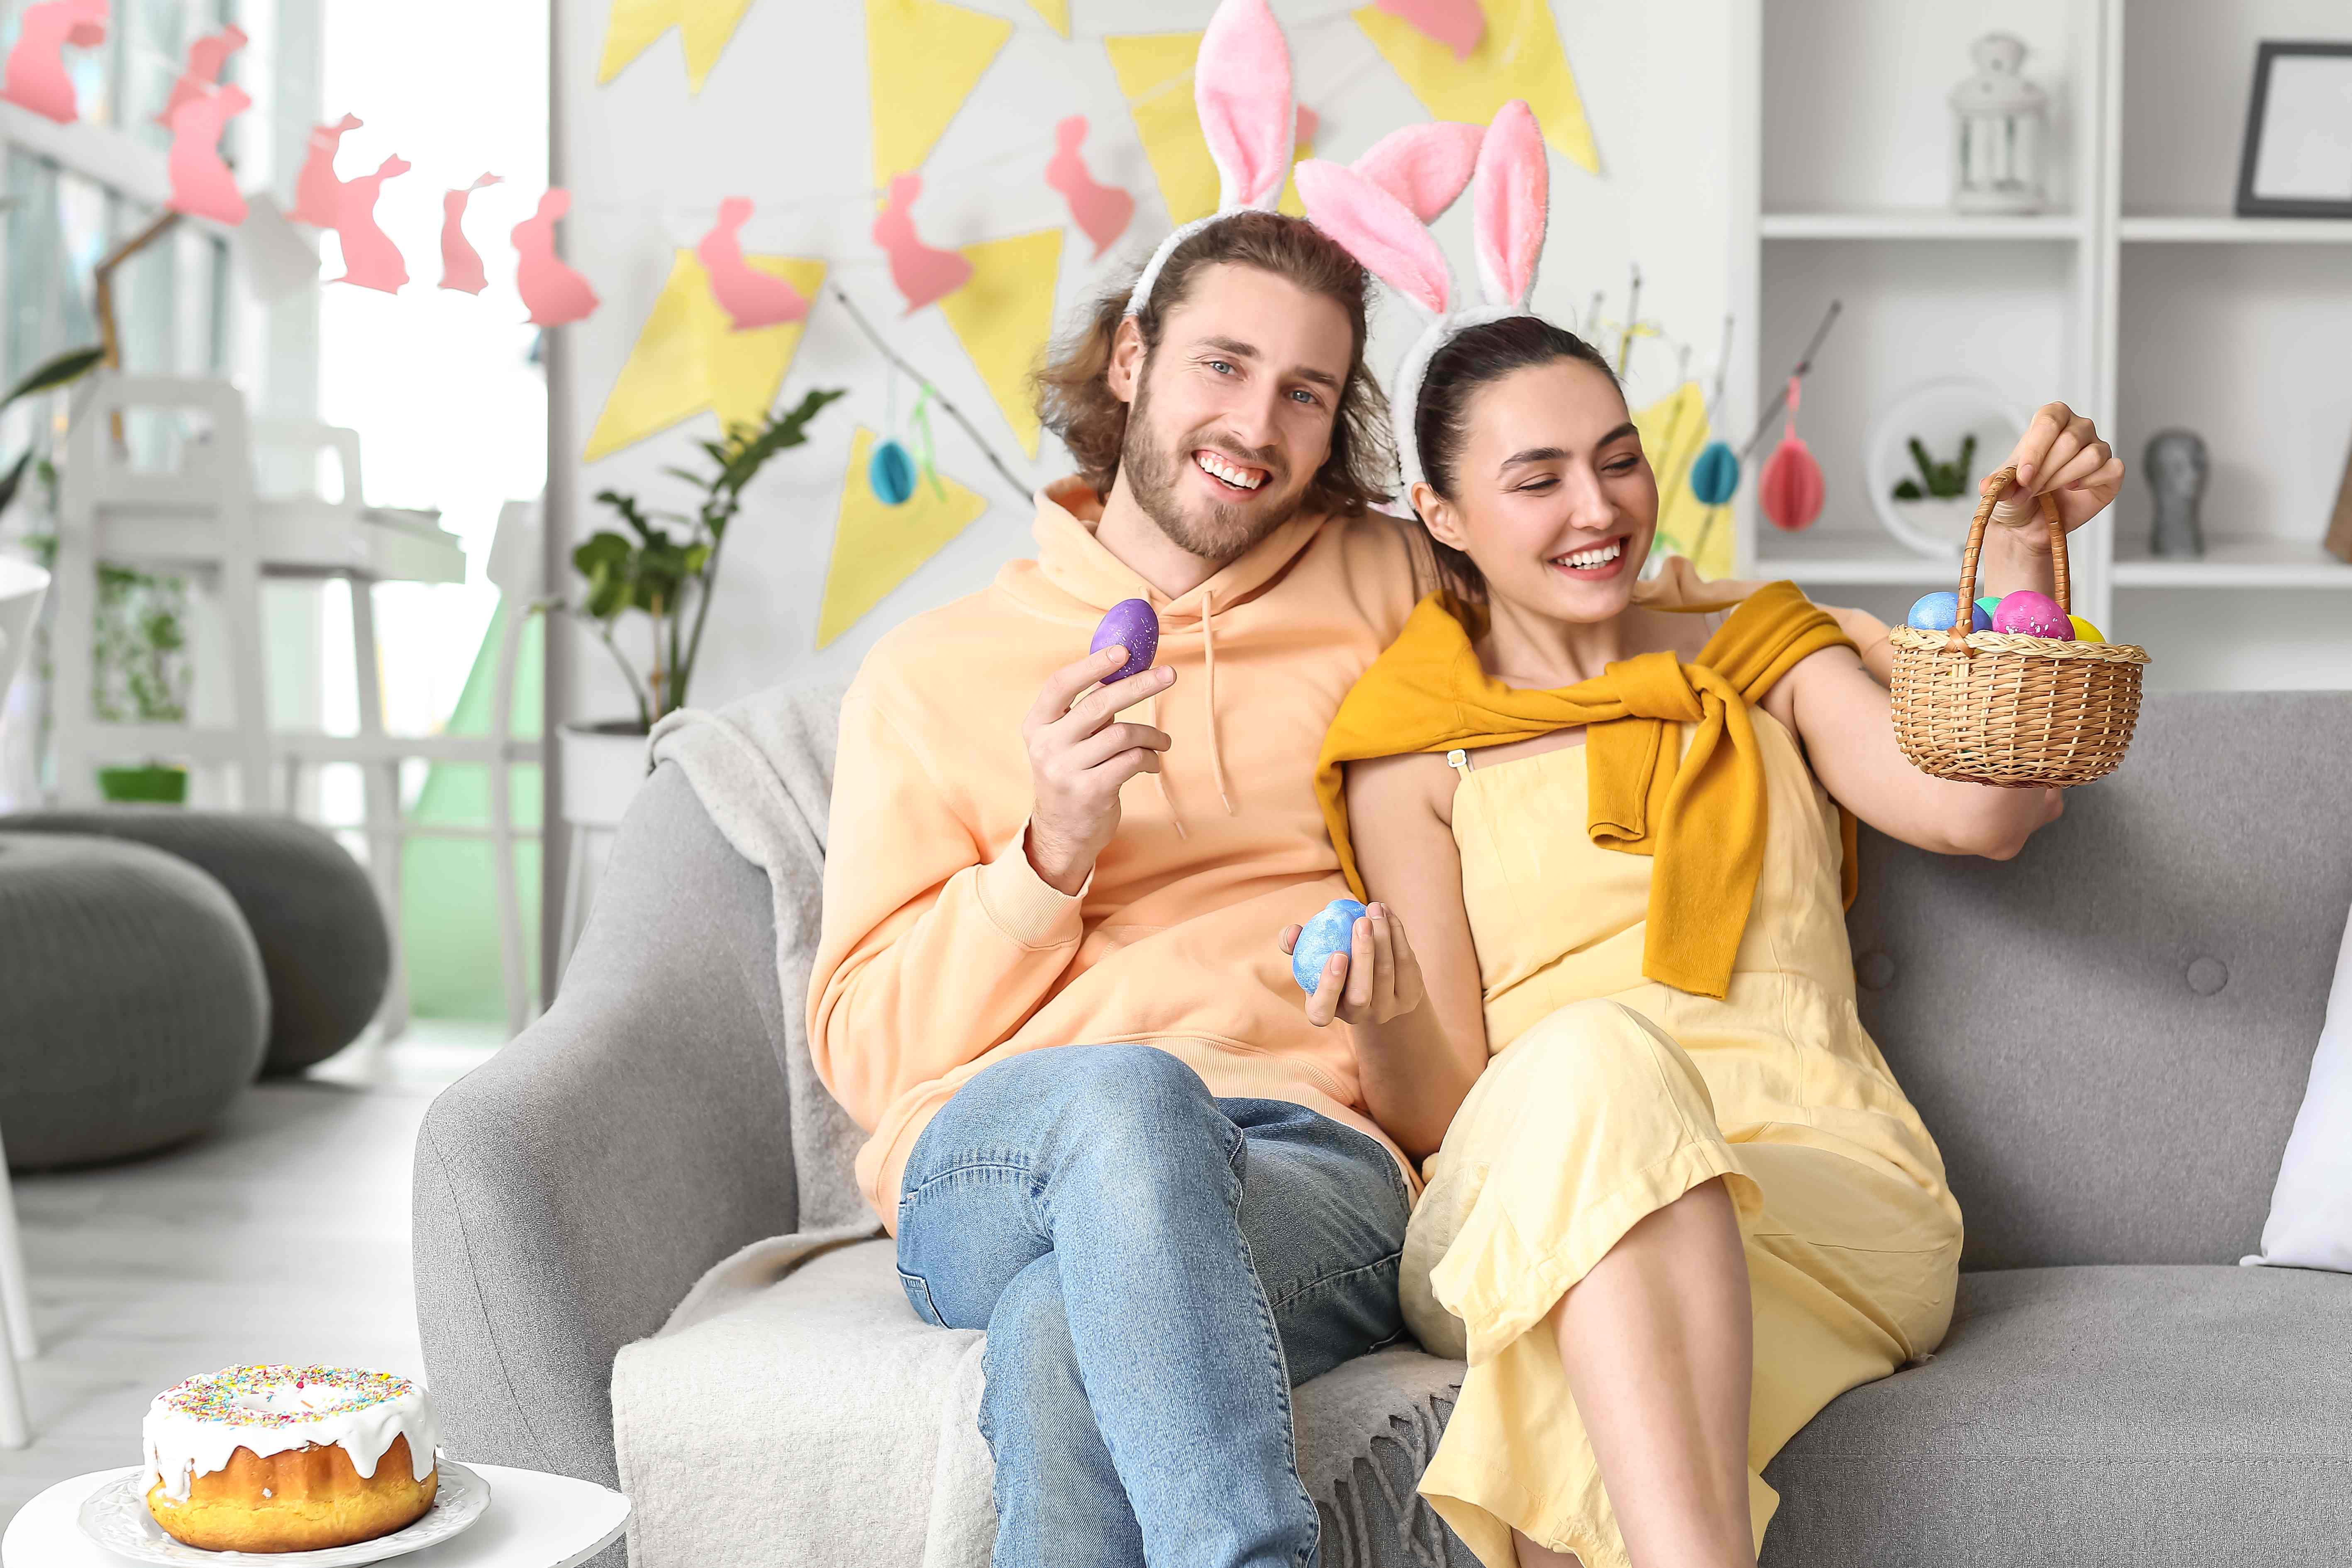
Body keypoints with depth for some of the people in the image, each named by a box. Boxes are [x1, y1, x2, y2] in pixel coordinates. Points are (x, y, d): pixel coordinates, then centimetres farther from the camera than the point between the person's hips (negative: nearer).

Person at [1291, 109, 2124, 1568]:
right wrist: (1386, 1029, -17)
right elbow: (1443, 1112, 5)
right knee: (1598, 1053, -38)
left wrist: (2020, 548, -7)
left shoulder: (1759, 653, 20)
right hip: (1518, 1199, -1)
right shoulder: (1412, 747, 12)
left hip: (1830, 1198, 1)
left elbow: (1986, 808, 3)